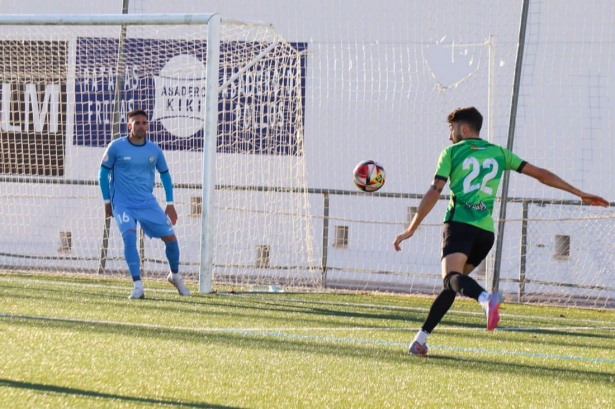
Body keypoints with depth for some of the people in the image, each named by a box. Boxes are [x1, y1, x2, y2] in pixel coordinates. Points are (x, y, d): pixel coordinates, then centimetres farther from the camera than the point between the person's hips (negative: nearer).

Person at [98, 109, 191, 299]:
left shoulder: (154, 150, 1)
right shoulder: (116, 147, -7)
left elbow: (165, 175, 15)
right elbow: (103, 173, 3)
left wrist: (170, 203, 12)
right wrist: (107, 201, 2)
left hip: (148, 203, 3)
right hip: (123, 203, -3)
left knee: (170, 237, 0)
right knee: (129, 235, -27)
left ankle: (175, 275, 28)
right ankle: (137, 285, -25)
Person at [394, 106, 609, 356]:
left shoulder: (452, 152, 10)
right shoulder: (499, 153, 21)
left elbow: (434, 192, 1)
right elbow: (540, 174, 18)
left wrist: (411, 229, 3)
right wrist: (579, 193, 21)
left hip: (460, 223, -5)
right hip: (486, 231, 5)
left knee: (451, 277, -26)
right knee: (451, 285, 17)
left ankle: (486, 298, -57)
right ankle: (421, 337, 14)